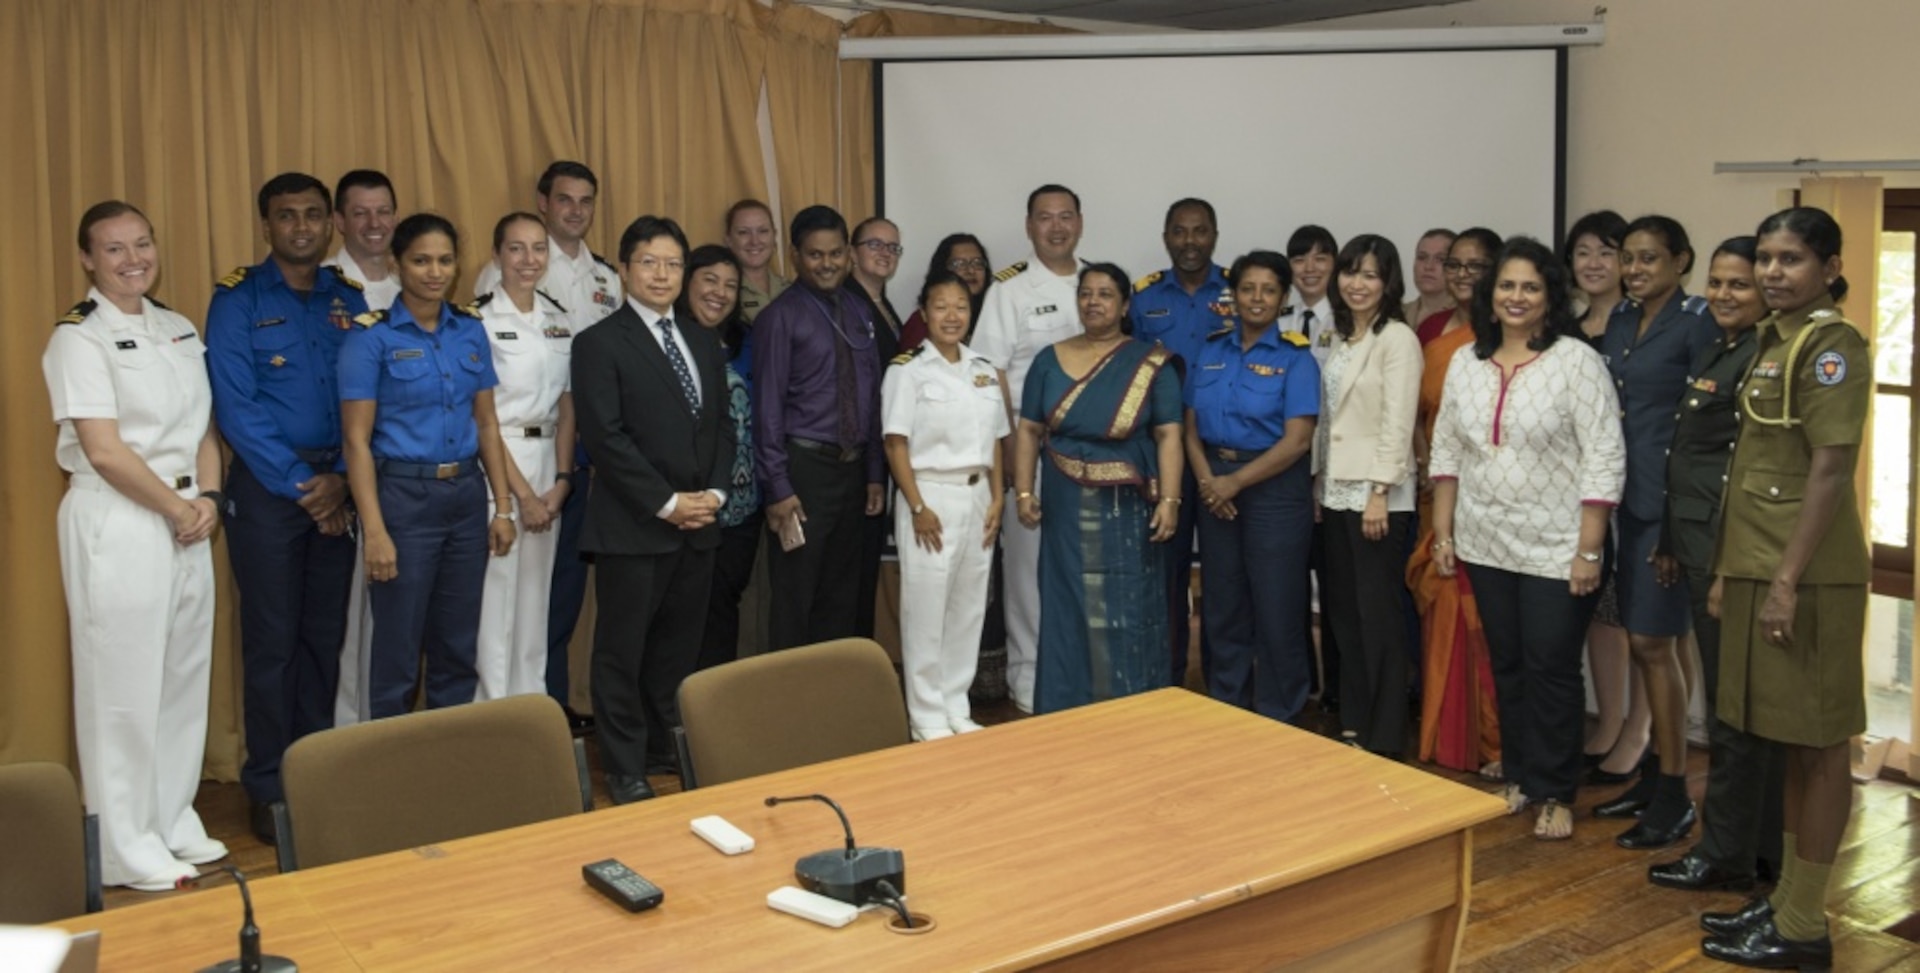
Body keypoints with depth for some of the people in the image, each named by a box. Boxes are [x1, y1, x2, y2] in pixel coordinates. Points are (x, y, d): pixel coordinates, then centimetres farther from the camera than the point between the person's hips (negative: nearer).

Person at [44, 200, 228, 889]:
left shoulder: (179, 331, 13)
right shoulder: (79, 337, -7)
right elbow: (103, 451, -14)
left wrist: (208, 497, -2)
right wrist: (178, 508, -9)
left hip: (186, 520, 7)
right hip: (117, 522, -7)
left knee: (186, 674, 12)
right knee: (124, 683, -1)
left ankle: (175, 823, 25)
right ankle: (127, 848, 10)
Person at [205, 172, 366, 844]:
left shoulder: (349, 301, 10)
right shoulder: (237, 301, -2)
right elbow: (234, 406, -9)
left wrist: (341, 477, -6)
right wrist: (300, 484, -11)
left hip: (337, 484, 4)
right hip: (267, 484, -4)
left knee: (325, 635, 8)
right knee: (271, 640, 0)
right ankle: (268, 786, 12)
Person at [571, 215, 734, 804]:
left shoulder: (704, 343, 15)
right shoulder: (600, 344, -4)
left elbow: (721, 425, 15)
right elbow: (605, 436, -12)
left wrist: (716, 493, -1)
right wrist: (667, 503, -14)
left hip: (700, 524, 6)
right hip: (633, 525, -5)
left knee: (680, 649, 11)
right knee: (623, 651, 3)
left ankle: (673, 752, 22)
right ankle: (625, 771, 13)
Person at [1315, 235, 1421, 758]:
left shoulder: (1398, 338, -9)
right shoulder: (1339, 337, 14)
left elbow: (1397, 423, -15)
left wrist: (1379, 493, -20)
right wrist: (1316, 482, 11)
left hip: (1377, 495, -8)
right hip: (1335, 493, 8)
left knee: (1379, 616, -2)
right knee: (1344, 612, 12)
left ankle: (1385, 738, 6)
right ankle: (1353, 725, 22)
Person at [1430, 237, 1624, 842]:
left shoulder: (1577, 361, -8)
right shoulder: (1466, 362, 7)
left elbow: (1604, 460, -11)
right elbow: (1446, 450, 12)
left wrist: (1588, 550, -14)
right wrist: (1443, 530, 7)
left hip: (1555, 548, -4)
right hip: (1485, 544, 5)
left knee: (1551, 670, 1)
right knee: (1506, 665, 13)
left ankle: (1554, 794, 15)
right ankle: (1517, 776, 28)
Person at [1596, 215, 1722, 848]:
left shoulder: (1697, 322, -9)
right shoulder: (1621, 320, 13)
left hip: (1671, 500, -7)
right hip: (1627, 496, 7)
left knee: (1653, 642, -5)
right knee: (1642, 641, 12)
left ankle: (1674, 796, 6)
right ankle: (1655, 769, 24)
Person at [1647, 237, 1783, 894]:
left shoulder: (1762, 361, -14)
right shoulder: (1715, 356, 15)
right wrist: (1673, 545, 17)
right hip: (1700, 547, 10)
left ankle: (1726, 853, 11)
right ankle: (1759, 845, 25)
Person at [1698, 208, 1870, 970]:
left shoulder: (1831, 345, -11)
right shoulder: (1773, 342, 14)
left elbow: (1830, 470, -18)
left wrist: (1787, 580, -20)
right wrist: (1728, 567, 17)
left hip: (1807, 573, -9)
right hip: (1757, 565, 9)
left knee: (1817, 744, 1)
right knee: (1791, 742, 15)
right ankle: (1786, 899, 26)